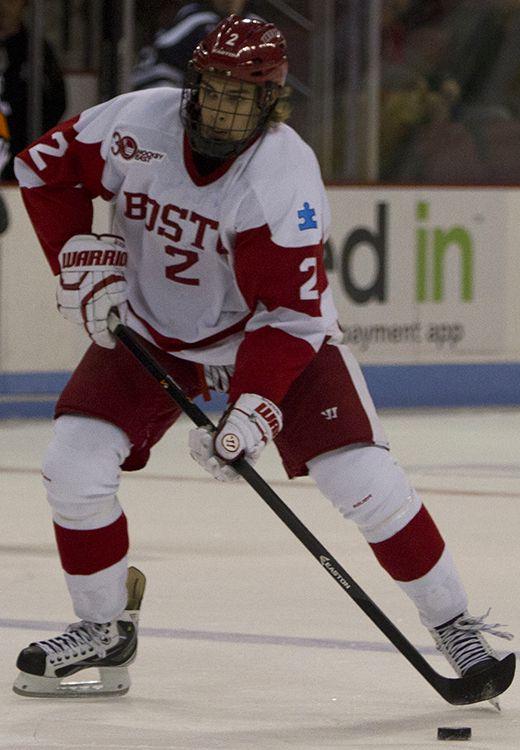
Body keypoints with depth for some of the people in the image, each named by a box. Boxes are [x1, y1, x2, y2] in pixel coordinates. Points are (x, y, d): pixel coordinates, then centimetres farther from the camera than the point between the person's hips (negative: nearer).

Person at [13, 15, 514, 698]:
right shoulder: (137, 124, -19)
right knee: (74, 465, -12)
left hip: (270, 334, -3)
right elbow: (45, 167, -1)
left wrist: (253, 407, -37)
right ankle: (104, 628, 10)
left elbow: (290, 312, -27)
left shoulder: (285, 176, -28)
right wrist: (84, 260, -10)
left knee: (362, 478, -16)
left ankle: (455, 625, 0)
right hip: (150, 329, 3)